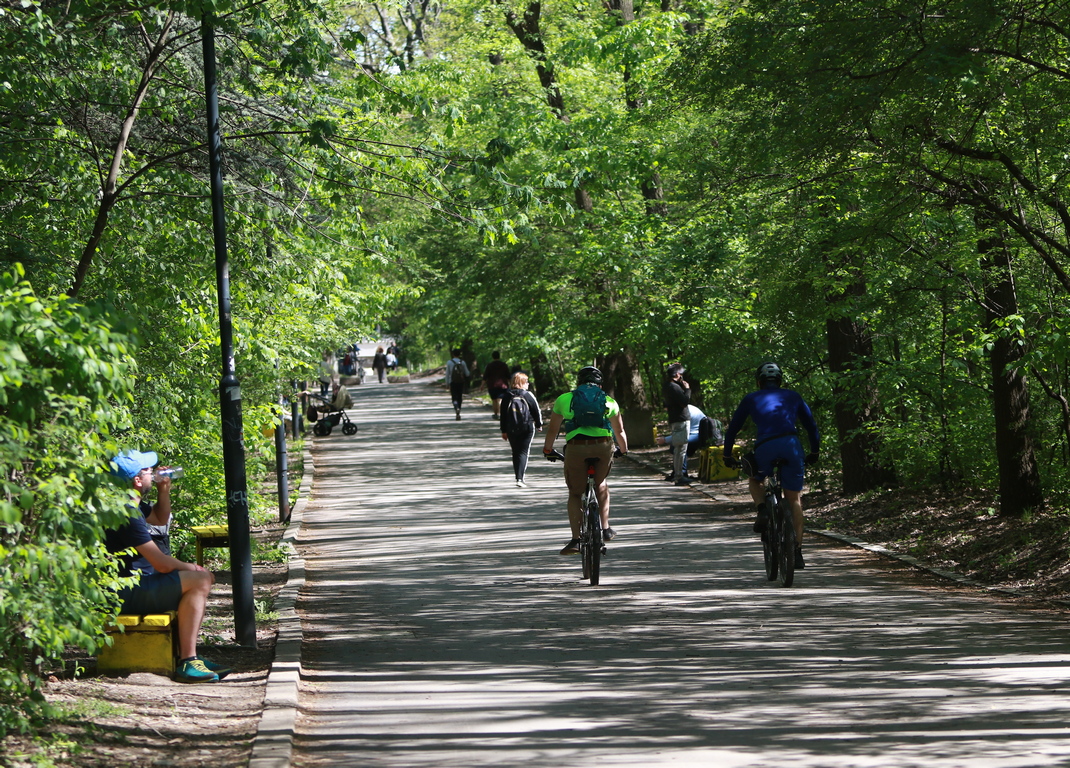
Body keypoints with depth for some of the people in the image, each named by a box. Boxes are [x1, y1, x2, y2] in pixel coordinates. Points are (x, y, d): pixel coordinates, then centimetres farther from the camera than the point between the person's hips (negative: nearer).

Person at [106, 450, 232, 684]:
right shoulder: (126, 514, -22)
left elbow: (160, 519, 33)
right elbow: (162, 563, -22)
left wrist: (164, 491, 14)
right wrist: (192, 568, -3)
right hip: (126, 593, -11)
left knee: (203, 578, 18)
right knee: (199, 581, -19)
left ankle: (188, 657, 13)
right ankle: (187, 662, -20)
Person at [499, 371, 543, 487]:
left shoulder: (507, 396, 2)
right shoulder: (528, 395, -6)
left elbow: (503, 415, 6)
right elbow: (536, 411, 0)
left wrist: (504, 431, 13)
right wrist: (539, 425, 15)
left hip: (511, 429, 3)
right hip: (527, 428, -3)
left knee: (515, 453, 14)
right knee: (523, 452, -2)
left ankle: (518, 477, 17)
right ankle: (520, 478, -16)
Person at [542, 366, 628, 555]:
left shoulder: (564, 399, 16)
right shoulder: (609, 402, 19)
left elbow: (552, 429, 21)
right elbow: (619, 431, 25)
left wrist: (547, 449, 38)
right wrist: (624, 450, 44)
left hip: (576, 448, -1)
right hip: (603, 447, 2)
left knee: (575, 493, 10)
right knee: (601, 485, 28)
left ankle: (576, 540, -1)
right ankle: (605, 528, 24)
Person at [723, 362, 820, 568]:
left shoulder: (751, 399, 22)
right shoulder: (793, 397, 24)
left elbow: (732, 429, 27)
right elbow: (811, 426, 28)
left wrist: (727, 456, 38)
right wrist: (813, 453, 39)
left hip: (764, 448, 0)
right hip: (791, 445, 0)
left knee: (755, 480, 31)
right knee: (794, 499, 10)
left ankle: (762, 510, 1)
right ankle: (797, 551, 3)